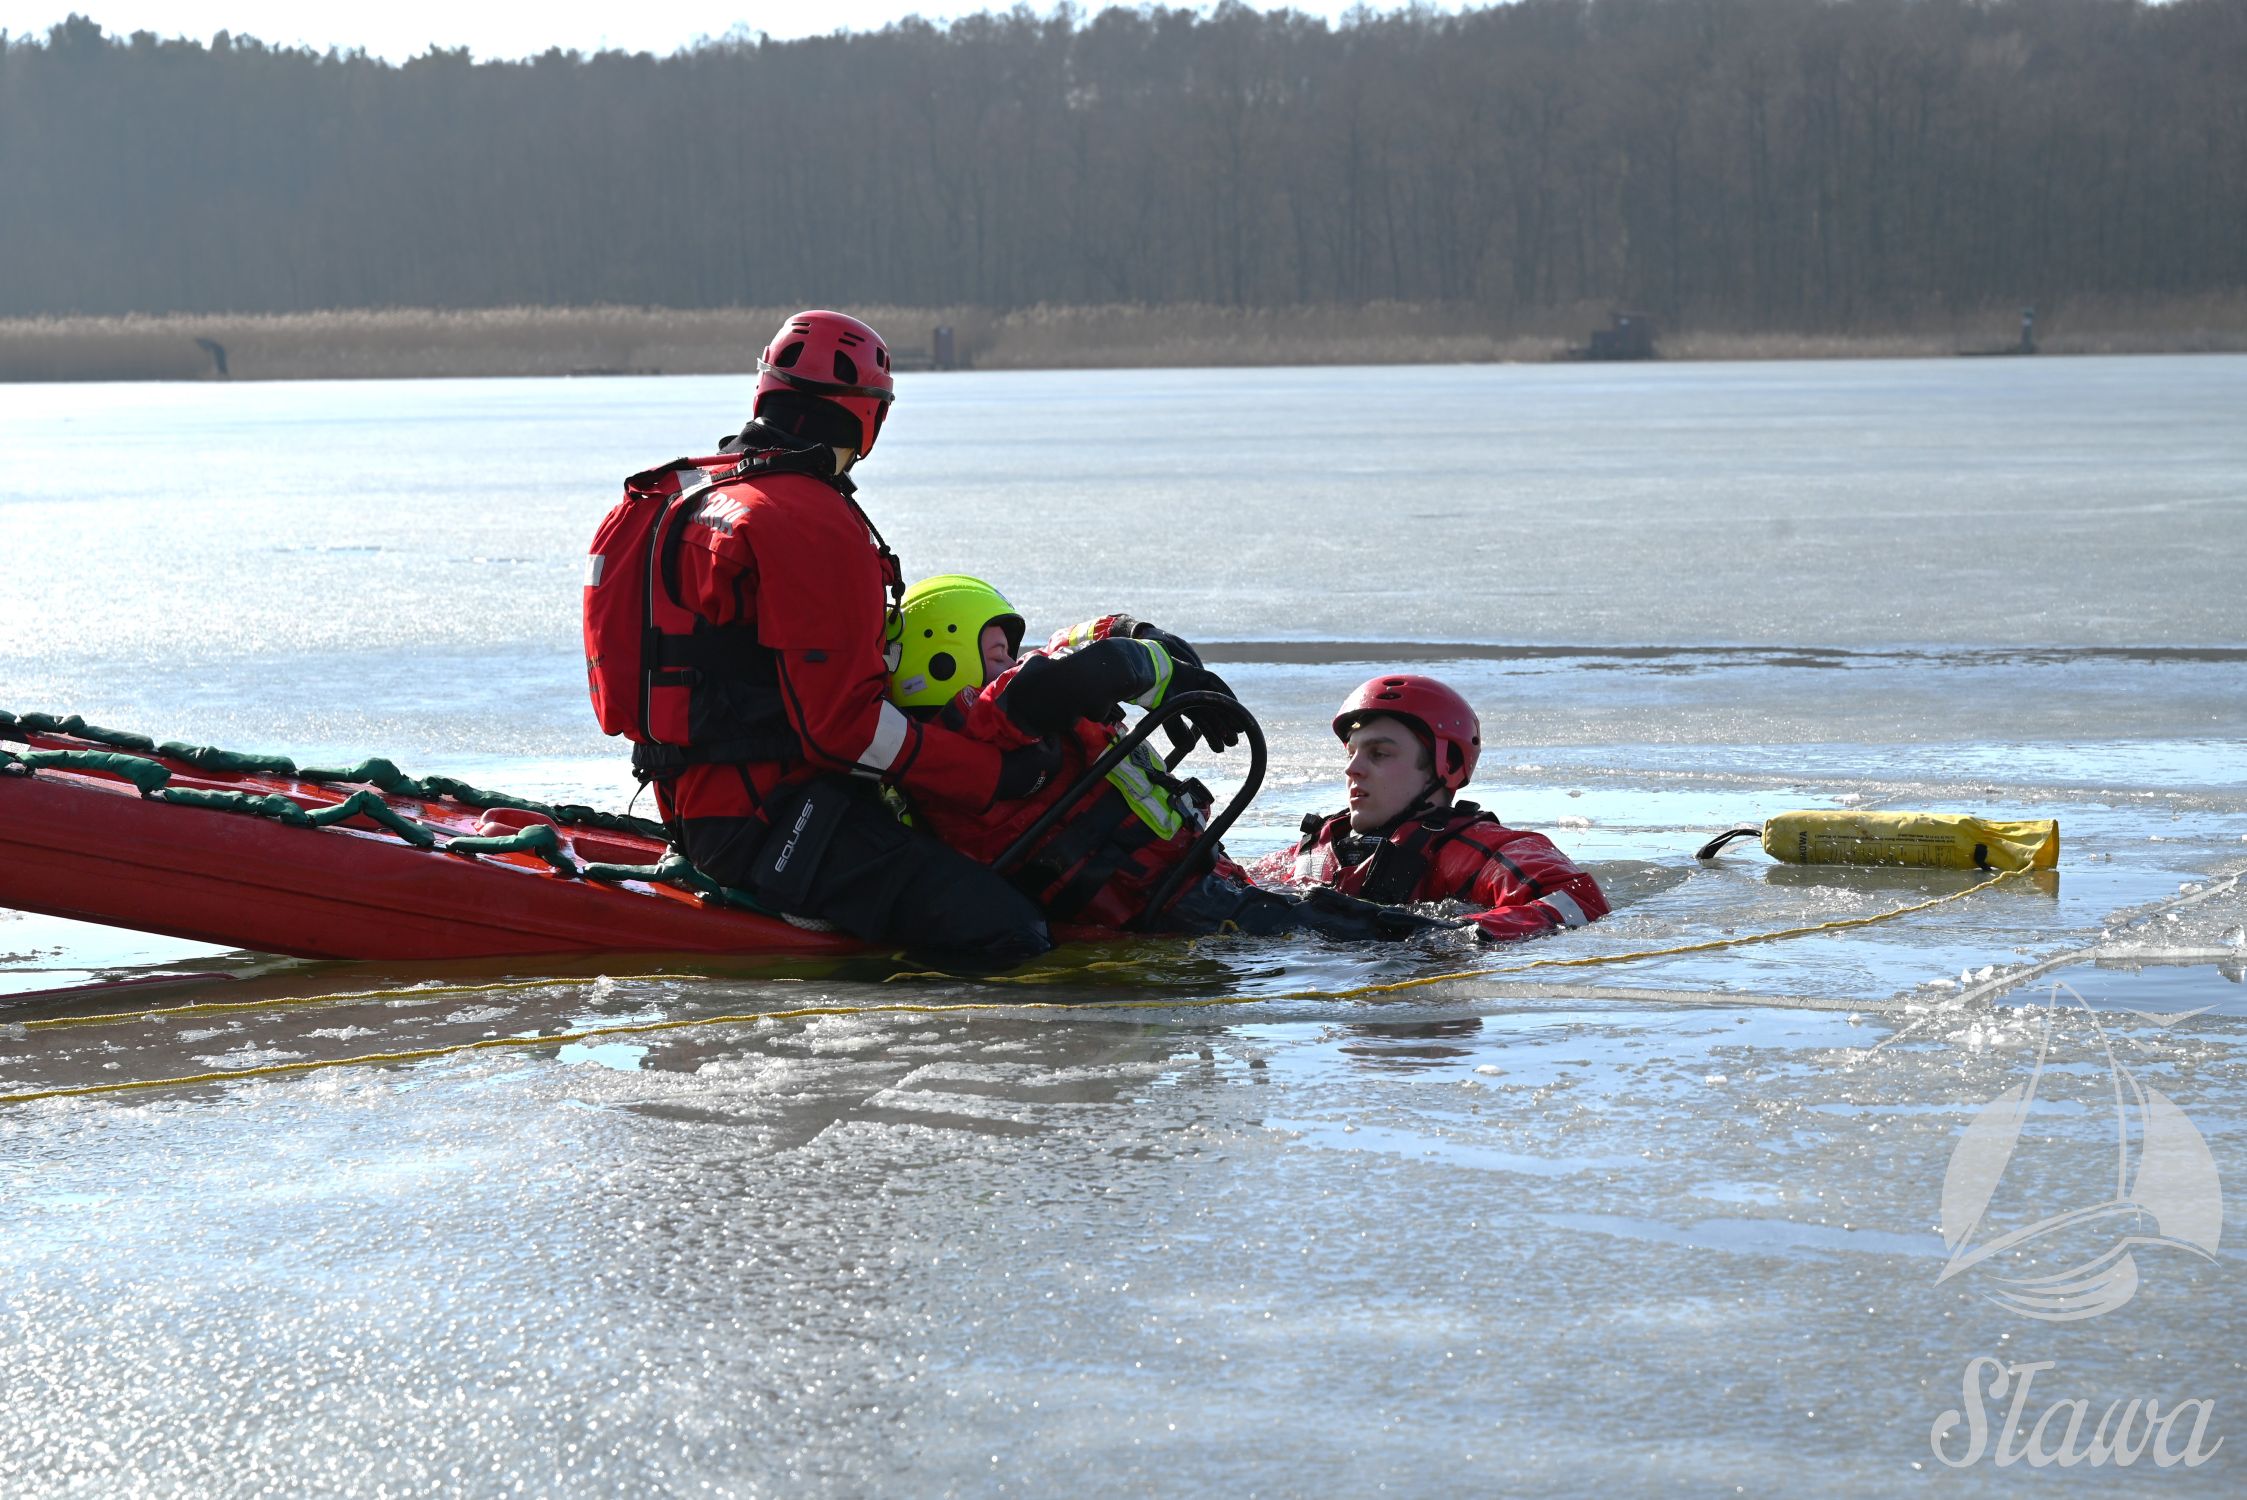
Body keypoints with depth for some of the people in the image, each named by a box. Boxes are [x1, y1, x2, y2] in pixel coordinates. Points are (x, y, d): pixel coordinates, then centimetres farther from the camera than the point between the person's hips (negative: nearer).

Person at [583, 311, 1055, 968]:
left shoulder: (686, 493, 16)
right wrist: (997, 772, -11)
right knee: (1009, 935, -21)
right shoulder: (815, 525, -15)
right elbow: (845, 725, -18)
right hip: (778, 820, -11)